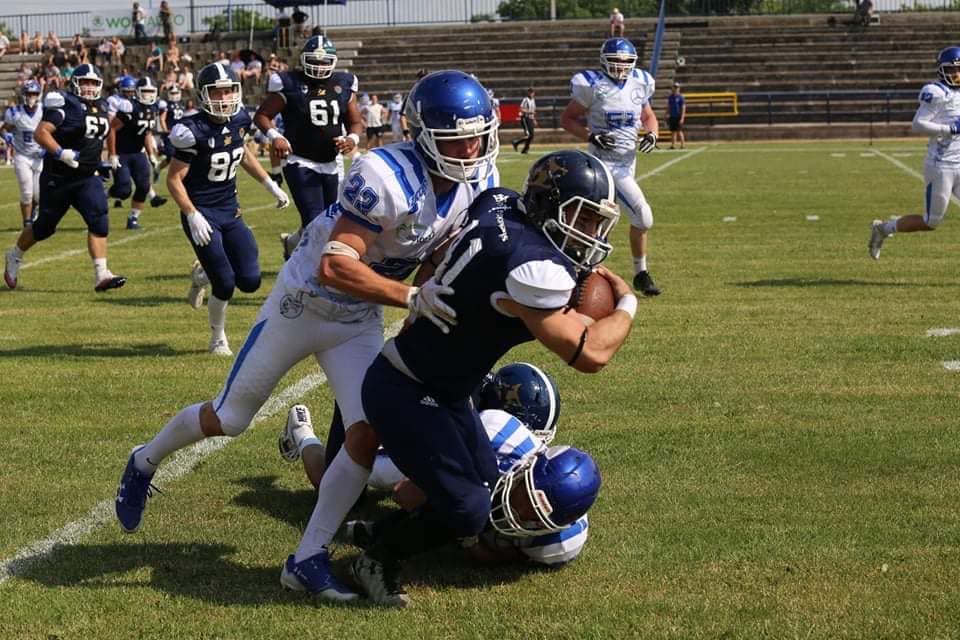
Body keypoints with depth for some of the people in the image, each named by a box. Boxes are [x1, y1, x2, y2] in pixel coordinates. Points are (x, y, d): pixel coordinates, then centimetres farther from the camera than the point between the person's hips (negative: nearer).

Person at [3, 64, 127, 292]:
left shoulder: (100, 108, 10)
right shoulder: (64, 104, -14)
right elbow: (40, 133, -22)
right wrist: (61, 153, -30)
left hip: (88, 178, 6)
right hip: (58, 178, -6)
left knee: (99, 222, -12)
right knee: (44, 226, 8)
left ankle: (101, 276, -14)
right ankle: (14, 258, 33)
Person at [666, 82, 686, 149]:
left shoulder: (681, 97, -7)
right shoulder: (670, 97, 11)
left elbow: (683, 108, -9)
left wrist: (682, 118, -16)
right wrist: (667, 115, 14)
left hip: (678, 116, -6)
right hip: (672, 117, 6)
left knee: (679, 131, -8)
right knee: (673, 131, 5)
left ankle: (683, 144, -4)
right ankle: (673, 145, 8)